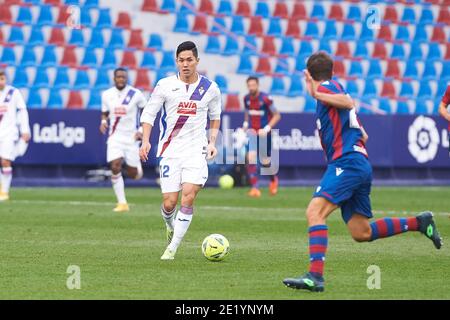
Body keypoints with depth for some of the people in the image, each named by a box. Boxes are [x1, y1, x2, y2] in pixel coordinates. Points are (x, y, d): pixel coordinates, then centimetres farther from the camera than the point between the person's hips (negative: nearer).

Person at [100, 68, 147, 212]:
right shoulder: (107, 95, 1)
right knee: (115, 168, -17)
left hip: (131, 137, -1)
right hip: (115, 137, 1)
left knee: (133, 174, 4)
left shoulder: (136, 94, -8)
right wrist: (104, 122, -6)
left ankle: (137, 163, 44)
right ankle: (122, 203, -7)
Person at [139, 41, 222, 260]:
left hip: (196, 151, 0)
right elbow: (149, 113, 4)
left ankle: (172, 248, -8)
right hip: (170, 150, 0)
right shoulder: (165, 85, -2)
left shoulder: (210, 88, 2)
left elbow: (215, 116, 18)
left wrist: (212, 142, 6)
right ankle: (170, 224, 34)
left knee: (188, 198, -17)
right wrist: (145, 141, -9)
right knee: (169, 203, -3)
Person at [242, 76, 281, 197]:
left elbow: (277, 115, -9)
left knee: (265, 161, 6)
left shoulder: (265, 99, -16)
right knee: (251, 158, -16)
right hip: (252, 133, 3)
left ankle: (274, 179, 40)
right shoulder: (246, 99, 0)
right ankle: (255, 188, -13)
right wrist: (245, 124, 5)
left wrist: (267, 129, -18)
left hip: (264, 133, -3)